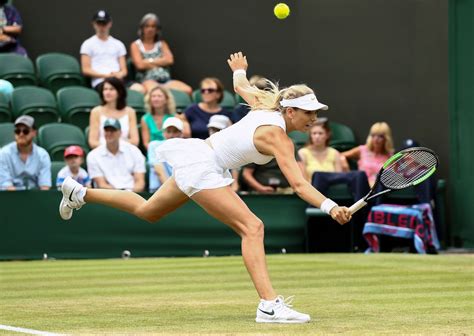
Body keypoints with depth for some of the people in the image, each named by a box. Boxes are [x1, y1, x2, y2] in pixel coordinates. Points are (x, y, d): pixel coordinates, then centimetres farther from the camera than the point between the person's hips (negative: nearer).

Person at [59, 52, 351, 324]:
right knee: (252, 227, -20)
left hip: (197, 155, 10)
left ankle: (80, 193, 40)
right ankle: (269, 305, -28)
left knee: (146, 211, 29)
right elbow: (299, 184, -32)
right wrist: (330, 207, -44)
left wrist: (239, 70, 44)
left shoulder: (266, 106, 2)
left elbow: (241, 86, 22)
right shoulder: (278, 137, -21)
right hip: (201, 167, -10)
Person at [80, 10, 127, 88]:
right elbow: (86, 70, 4)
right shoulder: (88, 44, 14)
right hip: (99, 81, -3)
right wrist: (106, 75, -9)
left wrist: (119, 75, -7)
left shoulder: (118, 44, 25)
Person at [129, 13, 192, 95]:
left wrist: (150, 61, 1)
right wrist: (160, 62, 5)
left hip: (165, 80, 4)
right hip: (146, 80, -4)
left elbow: (170, 60, 5)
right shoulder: (136, 45, 12)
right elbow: (140, 64, -4)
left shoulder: (162, 44, 22)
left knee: (188, 90, -26)